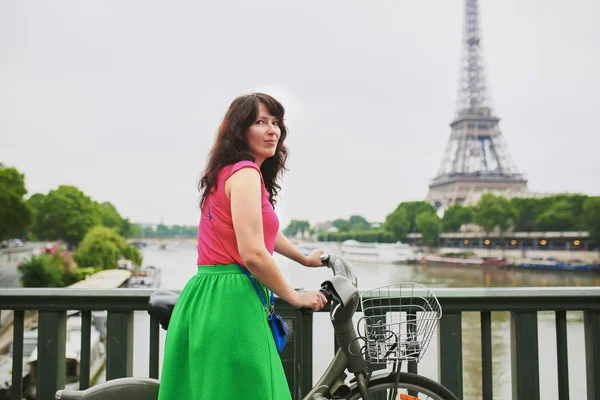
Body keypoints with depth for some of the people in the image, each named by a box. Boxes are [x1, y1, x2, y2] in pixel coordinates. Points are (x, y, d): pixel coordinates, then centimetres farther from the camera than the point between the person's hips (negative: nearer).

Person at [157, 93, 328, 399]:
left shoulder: (228, 172, 19)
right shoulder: (245, 172, -11)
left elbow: (264, 231, 34)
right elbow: (253, 254, -19)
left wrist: (305, 259, 45)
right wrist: (296, 297, -5)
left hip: (205, 297, 10)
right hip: (230, 301, -10)